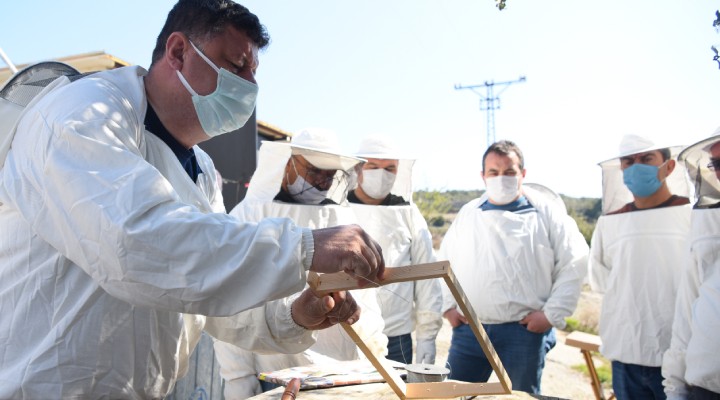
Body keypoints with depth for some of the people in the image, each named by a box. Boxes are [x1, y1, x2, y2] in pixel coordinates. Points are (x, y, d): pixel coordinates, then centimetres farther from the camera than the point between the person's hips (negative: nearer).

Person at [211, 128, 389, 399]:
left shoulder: (345, 218, 9)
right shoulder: (249, 215, -5)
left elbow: (365, 293, 12)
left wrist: (376, 356, 8)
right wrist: (238, 377, -10)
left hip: (344, 375, 4)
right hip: (276, 377, -4)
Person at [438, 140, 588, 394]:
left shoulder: (547, 212, -1)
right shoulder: (468, 214, 9)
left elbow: (573, 264, -2)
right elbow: (444, 262, 18)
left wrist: (552, 314, -7)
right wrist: (448, 306, 9)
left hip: (525, 329, -3)